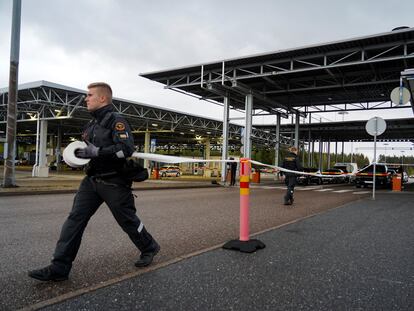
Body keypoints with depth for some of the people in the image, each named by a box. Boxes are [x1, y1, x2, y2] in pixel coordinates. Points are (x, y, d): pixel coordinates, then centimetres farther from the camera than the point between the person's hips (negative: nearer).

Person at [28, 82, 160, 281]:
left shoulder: (116, 121, -12)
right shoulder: (91, 125, 15)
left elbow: (127, 148, -25)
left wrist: (97, 152, -27)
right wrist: (80, 155, 10)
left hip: (114, 182, -7)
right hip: (92, 181, 8)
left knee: (127, 220, 6)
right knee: (75, 219, -2)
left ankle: (149, 249, 30)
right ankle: (59, 267, 2)